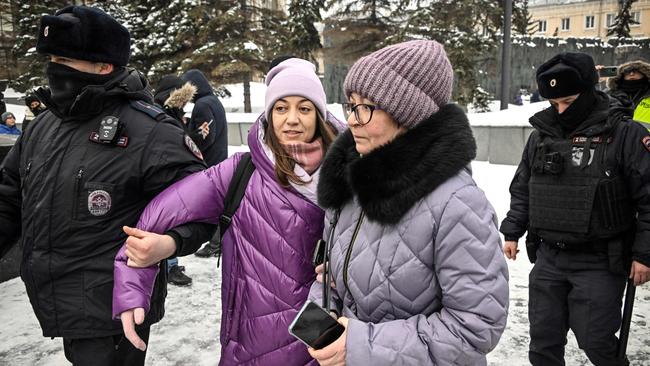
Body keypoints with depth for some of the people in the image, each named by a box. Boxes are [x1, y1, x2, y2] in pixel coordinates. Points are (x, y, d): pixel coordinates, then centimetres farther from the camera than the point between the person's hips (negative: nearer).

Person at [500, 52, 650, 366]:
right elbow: (522, 189, 15)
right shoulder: (541, 134, 7)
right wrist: (512, 232, 12)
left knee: (595, 340, 3)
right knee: (543, 338, 13)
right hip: (548, 258, 5)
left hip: (600, 262, -4)